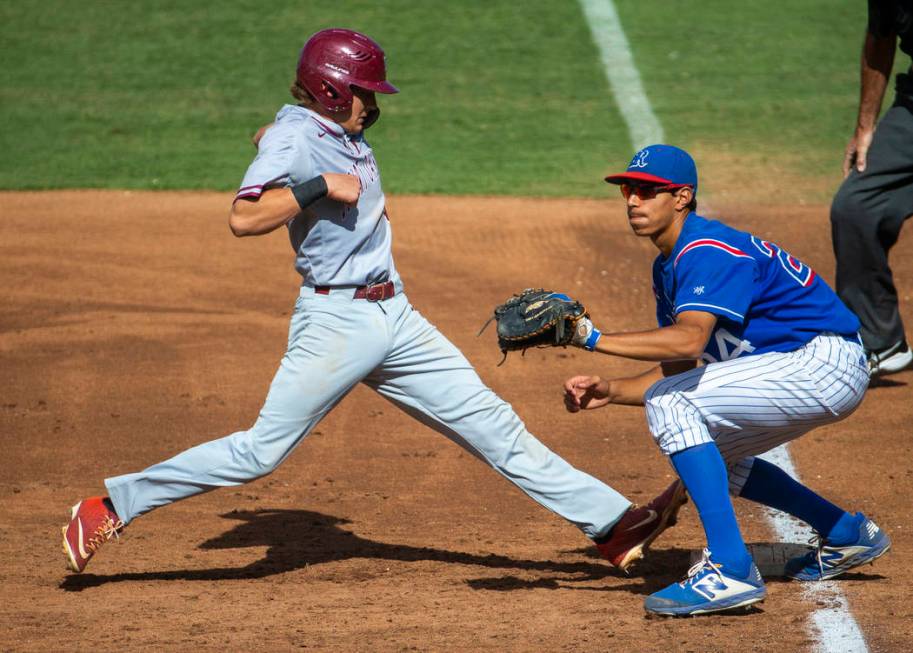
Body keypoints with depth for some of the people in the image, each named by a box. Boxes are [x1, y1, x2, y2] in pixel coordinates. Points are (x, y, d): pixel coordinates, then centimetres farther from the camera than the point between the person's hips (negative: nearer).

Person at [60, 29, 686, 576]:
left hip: (397, 319, 8)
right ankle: (111, 507, 2)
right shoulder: (294, 139, -11)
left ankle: (612, 522, 6)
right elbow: (244, 218, -26)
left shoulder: (347, 133, 14)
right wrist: (321, 185, -26)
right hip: (335, 322, -8)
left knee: (492, 422, 6)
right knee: (262, 451, -8)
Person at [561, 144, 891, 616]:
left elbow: (689, 340, -36)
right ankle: (846, 534, 32)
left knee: (671, 406, -22)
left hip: (825, 364, -11)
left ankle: (730, 569, -26)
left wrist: (595, 339, -35)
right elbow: (678, 370, 13)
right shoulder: (668, 266, 13)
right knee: (704, 454, 25)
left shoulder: (709, 251, -18)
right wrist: (611, 391, -2)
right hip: (815, 375, 11)